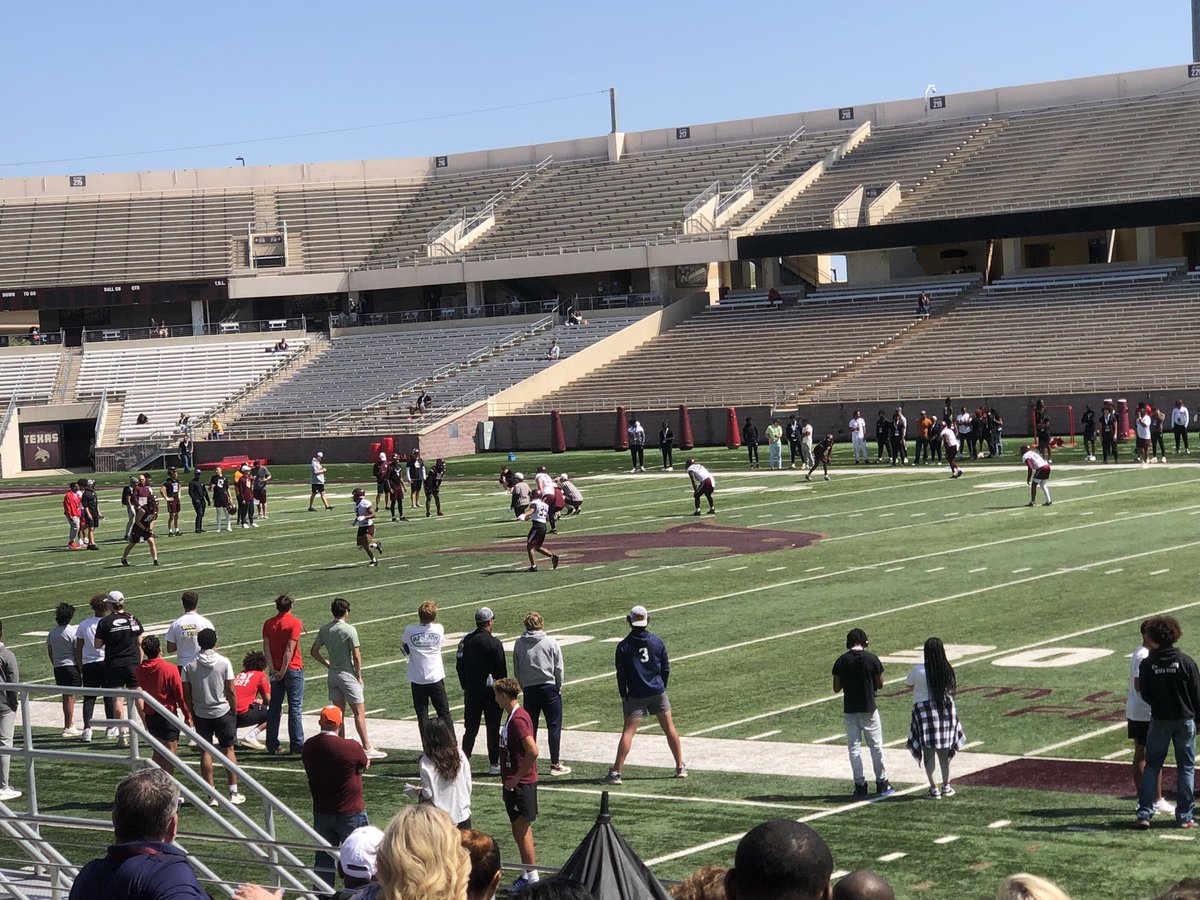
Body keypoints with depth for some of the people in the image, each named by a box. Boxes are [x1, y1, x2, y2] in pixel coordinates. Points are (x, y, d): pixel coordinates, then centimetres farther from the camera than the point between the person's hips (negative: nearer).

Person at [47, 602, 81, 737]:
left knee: (66, 696, 15)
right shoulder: (72, 632, -11)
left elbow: (49, 651, 14)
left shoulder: (51, 632, 7)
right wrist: (81, 669, -2)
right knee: (70, 696, -2)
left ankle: (71, 724, 25)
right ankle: (68, 728, -2)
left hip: (57, 667, 6)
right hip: (71, 665, -6)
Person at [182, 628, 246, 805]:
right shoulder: (224, 663, -9)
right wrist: (234, 711, 6)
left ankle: (212, 794, 6)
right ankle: (234, 793, 7)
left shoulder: (190, 665, -4)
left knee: (205, 753, 6)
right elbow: (231, 691, -7)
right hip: (223, 712, -1)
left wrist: (192, 713, 12)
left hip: (201, 714, 1)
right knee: (228, 750, 8)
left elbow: (186, 694, -1)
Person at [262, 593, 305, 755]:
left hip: (275, 670, 4)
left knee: (274, 708, 10)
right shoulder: (295, 623, -8)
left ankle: (272, 745, 11)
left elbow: (266, 648, -2)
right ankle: (296, 745, 0)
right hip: (293, 669, -4)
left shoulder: (268, 624, 5)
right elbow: (290, 649, -15)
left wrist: (272, 669, -5)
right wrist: (283, 671, -13)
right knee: (295, 708, 0)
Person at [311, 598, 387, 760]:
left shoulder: (324, 629, 3)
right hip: (347, 674, -6)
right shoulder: (349, 630, -16)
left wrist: (327, 664, 15)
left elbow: (314, 651, 7)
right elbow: (356, 656, -16)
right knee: (359, 712, -1)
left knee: (338, 711, 12)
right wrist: (359, 676, -5)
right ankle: (367, 748, 0)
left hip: (333, 674, 6)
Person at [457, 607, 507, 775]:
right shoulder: (494, 643, -13)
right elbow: (501, 670, -10)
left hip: (471, 691, 4)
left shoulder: (466, 640, 1)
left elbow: (459, 665, 6)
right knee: (492, 728, 4)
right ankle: (494, 764, 6)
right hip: (490, 690, -4)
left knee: (470, 728, 11)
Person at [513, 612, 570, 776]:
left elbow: (516, 670, 5)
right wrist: (559, 687, 8)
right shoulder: (550, 642, -6)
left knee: (530, 727, 11)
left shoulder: (519, 644, 1)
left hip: (529, 690, 3)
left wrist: (523, 687, 14)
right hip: (549, 687, -3)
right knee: (554, 726, 2)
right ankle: (555, 764, 1)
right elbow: (558, 668, -4)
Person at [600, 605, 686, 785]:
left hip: (636, 695, -2)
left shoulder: (624, 646, -6)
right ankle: (680, 768, 19)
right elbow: (666, 669, 6)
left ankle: (615, 773, -10)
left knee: (628, 731, -5)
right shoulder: (657, 642, 1)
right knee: (669, 728, 13)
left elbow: (621, 675, -4)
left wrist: (623, 696, 7)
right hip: (658, 692, 2)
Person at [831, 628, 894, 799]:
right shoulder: (871, 659, -9)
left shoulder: (841, 661, -5)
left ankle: (860, 785, 5)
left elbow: (836, 688, -2)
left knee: (854, 747, 7)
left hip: (849, 710, 1)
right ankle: (881, 783, 17)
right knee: (876, 746, 11)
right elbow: (880, 684, -1)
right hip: (869, 708, -1)